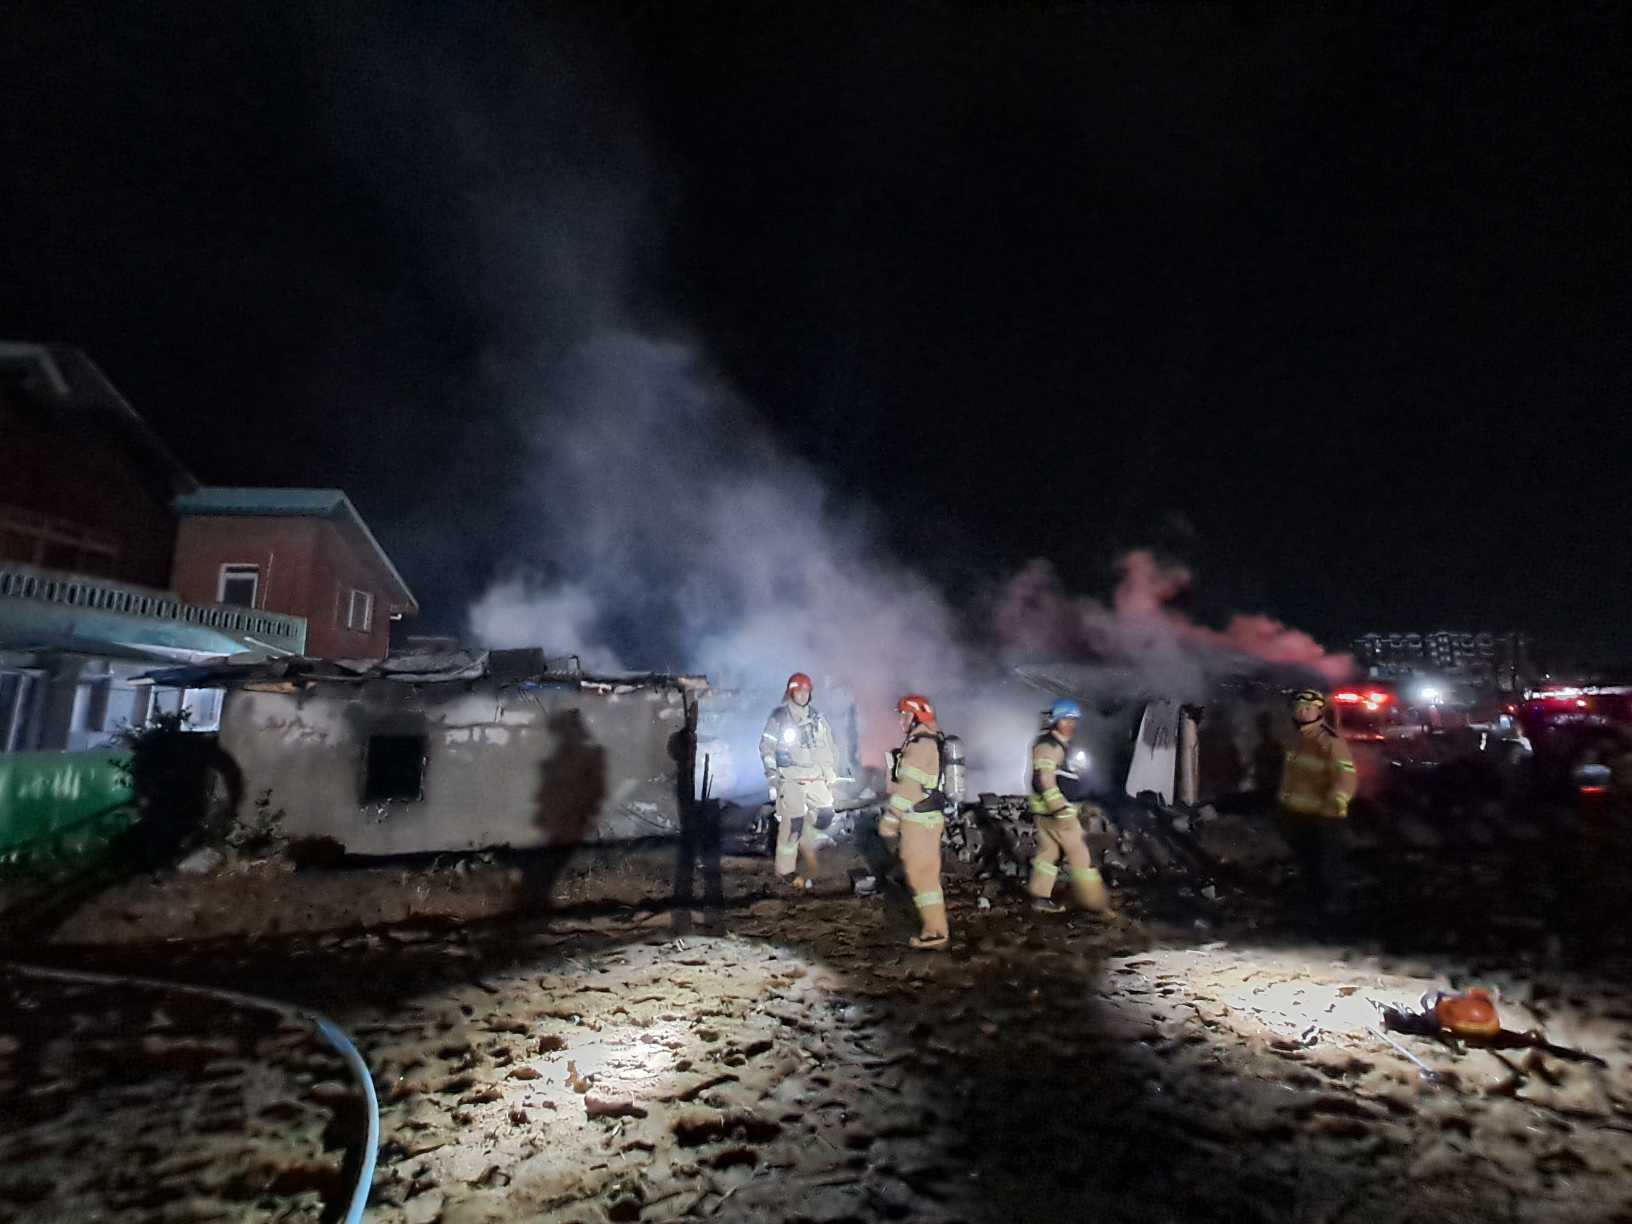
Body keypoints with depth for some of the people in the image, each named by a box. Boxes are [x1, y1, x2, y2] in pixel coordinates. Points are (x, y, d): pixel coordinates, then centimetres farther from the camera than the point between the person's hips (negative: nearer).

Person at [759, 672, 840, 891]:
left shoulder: (817, 717, 9)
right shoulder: (778, 718, -5)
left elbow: (828, 747, 16)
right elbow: (766, 749, -4)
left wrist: (831, 771, 12)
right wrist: (772, 781, -7)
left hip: (815, 777, 5)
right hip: (790, 779, -5)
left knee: (825, 814, -5)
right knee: (793, 823, -5)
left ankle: (805, 844, 22)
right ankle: (786, 869, 9)